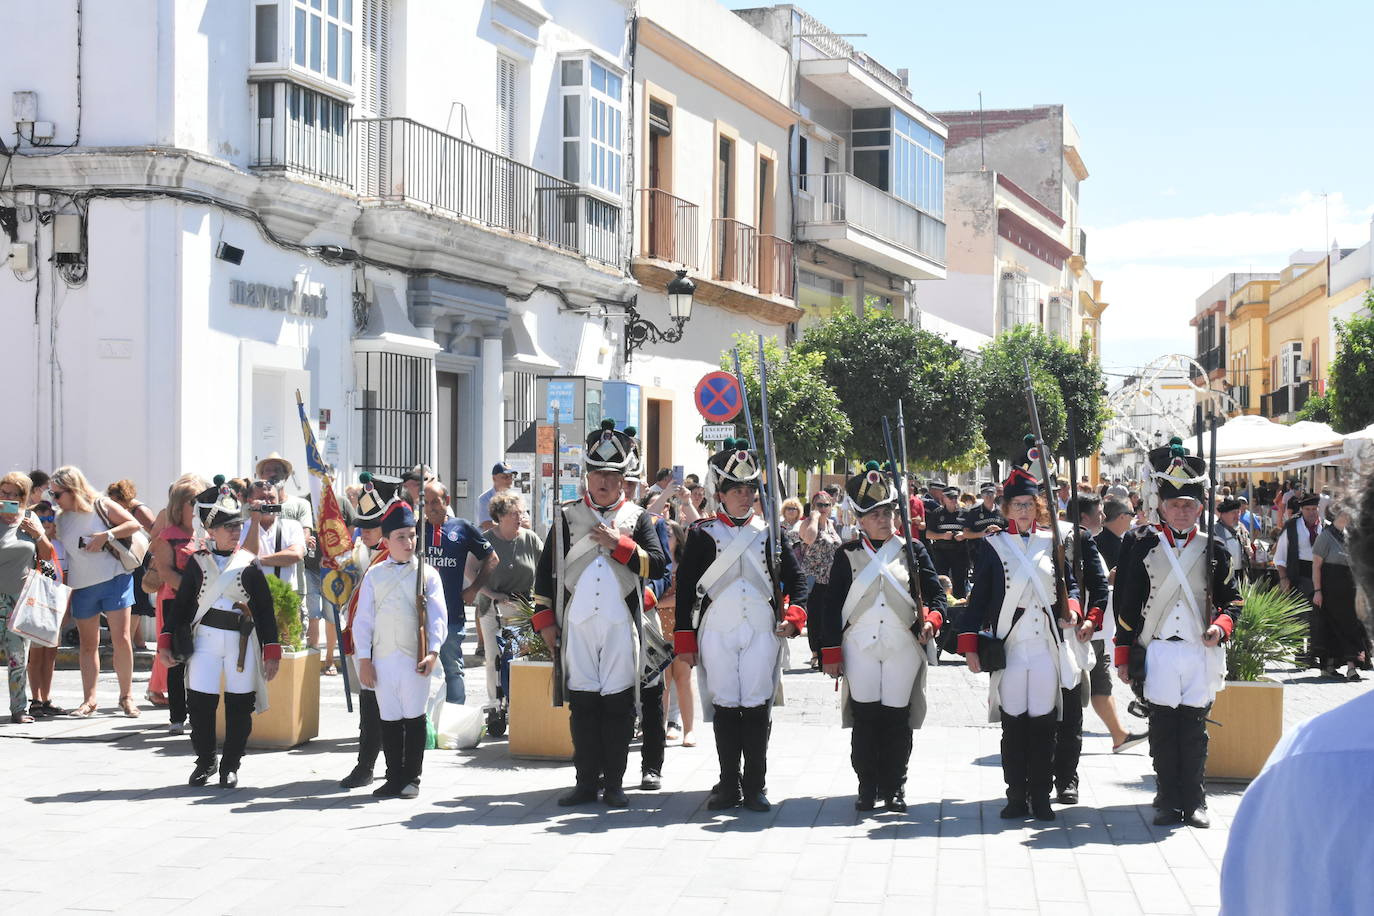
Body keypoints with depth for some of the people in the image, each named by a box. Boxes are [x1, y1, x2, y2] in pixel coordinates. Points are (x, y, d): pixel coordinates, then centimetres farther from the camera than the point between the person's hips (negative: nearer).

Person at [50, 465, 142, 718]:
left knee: (121, 639, -7)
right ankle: (89, 699, 11)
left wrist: (106, 535, -16)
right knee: (88, 643, 6)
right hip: (82, 588, 4)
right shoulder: (61, 520, 9)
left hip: (114, 580, -4)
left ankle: (126, 696, 2)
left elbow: (135, 524, -7)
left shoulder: (101, 506, -3)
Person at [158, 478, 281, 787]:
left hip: (242, 643, -1)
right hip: (205, 640, 1)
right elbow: (181, 604, 7)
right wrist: (165, 642, 1)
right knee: (200, 703, 0)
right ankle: (205, 762, 18)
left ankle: (230, 765, 16)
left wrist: (271, 651, -4)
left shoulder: (249, 565, 0)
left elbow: (266, 610, 1)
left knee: (239, 706, 3)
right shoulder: (198, 562, 4)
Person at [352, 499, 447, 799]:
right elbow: (363, 619, 7)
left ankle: (412, 779, 12)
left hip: (416, 659, -2)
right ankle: (394, 779, 15)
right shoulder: (374, 575, 8)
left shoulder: (427, 574, 4)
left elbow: (437, 616, -2)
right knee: (389, 720, 7)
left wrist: (433, 651, -14)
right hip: (383, 659, 2)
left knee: (414, 717, 2)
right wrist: (364, 660, 1)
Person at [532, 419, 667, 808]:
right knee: (582, 703, 3)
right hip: (577, 624, 1)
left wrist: (619, 544, -12)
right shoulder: (567, 516, 10)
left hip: (620, 625, -1)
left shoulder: (637, 518, 8)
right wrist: (545, 619, 4)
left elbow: (657, 565, -3)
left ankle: (613, 783, 8)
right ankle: (586, 781, 11)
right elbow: (546, 570, 9)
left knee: (618, 703, 0)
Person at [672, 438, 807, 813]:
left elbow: (796, 579, 13)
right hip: (717, 633, -1)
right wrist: (685, 640, 0)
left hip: (763, 633, 1)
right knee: (725, 706, 1)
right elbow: (685, 589, 4)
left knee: (758, 707, -1)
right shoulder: (701, 535, 4)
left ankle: (755, 786, 7)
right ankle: (729, 785, 10)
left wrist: (793, 616, -5)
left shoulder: (770, 534, 10)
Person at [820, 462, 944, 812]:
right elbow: (831, 606, 6)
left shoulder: (913, 550, 7)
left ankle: (894, 789, 12)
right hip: (860, 649, 0)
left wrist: (932, 620, -16)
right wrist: (832, 653, 1)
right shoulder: (848, 555, 6)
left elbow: (936, 592, 6)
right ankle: (867, 788, 10)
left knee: (897, 719, 2)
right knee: (864, 719, 0)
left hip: (903, 648, 0)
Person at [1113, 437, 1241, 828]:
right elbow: (1126, 604, 4)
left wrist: (1220, 627, -11)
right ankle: (1169, 803, 10)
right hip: (1157, 652, -1)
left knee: (1194, 730, 5)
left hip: (1200, 652, 1)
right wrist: (1124, 657, 2)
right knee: (1163, 729, 2)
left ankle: (1194, 803, 13)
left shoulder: (1212, 549, 7)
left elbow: (1231, 599, 10)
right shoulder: (1142, 546, 3)